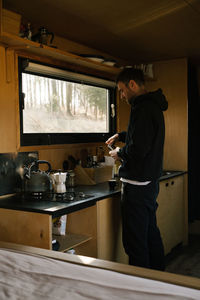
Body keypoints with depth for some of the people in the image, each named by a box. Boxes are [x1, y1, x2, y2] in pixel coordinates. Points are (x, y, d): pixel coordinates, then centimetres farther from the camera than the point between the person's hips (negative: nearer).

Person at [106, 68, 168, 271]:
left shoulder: (142, 108, -17)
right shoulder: (153, 105, 15)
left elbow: (137, 149, -25)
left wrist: (119, 153, -7)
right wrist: (120, 136, 24)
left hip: (137, 185, -11)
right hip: (151, 181, 11)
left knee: (135, 241, -2)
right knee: (151, 235, 20)